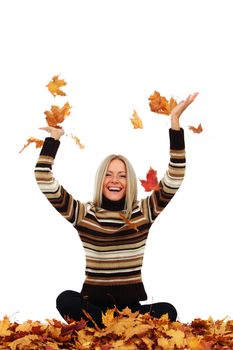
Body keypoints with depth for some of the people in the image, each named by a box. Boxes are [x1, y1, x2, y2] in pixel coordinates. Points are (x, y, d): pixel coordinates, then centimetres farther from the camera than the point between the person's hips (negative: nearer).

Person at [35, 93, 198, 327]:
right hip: (93, 302, -1)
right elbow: (45, 183, -2)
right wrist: (54, 138, -2)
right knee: (66, 300, -33)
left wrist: (175, 122, -6)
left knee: (168, 311, -29)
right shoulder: (83, 213, 5)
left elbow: (174, 180, -1)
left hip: (131, 304, 1)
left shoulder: (144, 211, 7)